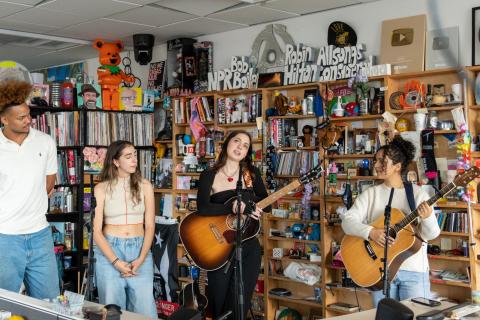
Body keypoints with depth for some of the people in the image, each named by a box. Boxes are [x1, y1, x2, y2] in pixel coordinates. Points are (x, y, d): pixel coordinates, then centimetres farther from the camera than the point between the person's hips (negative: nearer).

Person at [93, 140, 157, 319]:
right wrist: (116, 262, -13)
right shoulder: (102, 189, 0)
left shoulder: (145, 186, 4)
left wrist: (141, 259, -9)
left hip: (139, 249, 1)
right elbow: (96, 230, -4)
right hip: (108, 250, -1)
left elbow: (150, 226, 3)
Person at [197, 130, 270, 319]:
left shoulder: (251, 173, 6)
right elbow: (203, 208, -16)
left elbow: (266, 204, 1)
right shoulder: (209, 176, -1)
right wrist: (237, 208, -25)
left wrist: (245, 201, -16)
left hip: (248, 246, 1)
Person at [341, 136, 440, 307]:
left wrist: (427, 217, -25)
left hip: (414, 271, -1)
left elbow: (431, 235, -4)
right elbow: (347, 222, -4)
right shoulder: (371, 193, 3)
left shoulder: (418, 193, -1)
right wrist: (370, 232, -21)